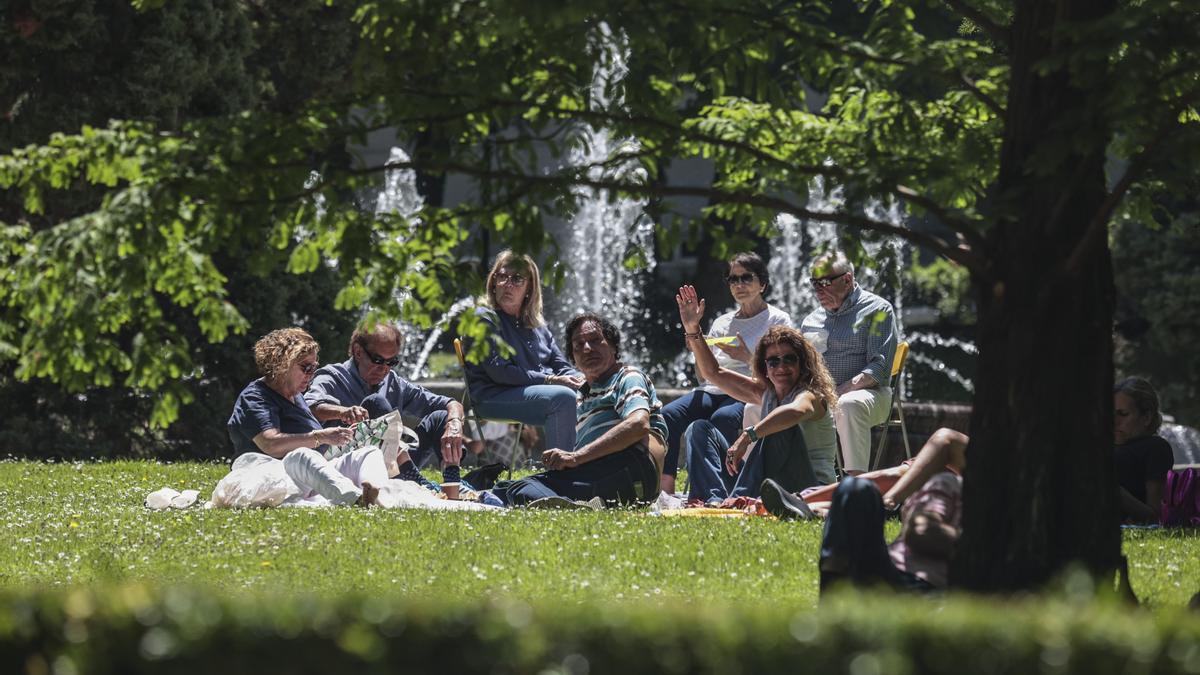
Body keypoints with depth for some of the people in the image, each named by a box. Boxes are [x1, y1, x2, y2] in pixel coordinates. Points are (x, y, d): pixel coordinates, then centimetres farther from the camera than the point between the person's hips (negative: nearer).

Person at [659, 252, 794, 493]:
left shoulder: (778, 320, 11)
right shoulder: (722, 323, 25)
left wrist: (749, 358, -14)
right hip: (713, 390, 5)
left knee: (723, 418, -40)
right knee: (669, 414, -27)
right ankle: (666, 491, -36)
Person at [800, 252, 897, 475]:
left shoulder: (877, 310, 2)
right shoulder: (812, 320, 22)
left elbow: (879, 367, -8)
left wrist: (842, 392, -21)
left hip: (867, 392, -5)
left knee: (848, 405, -42)